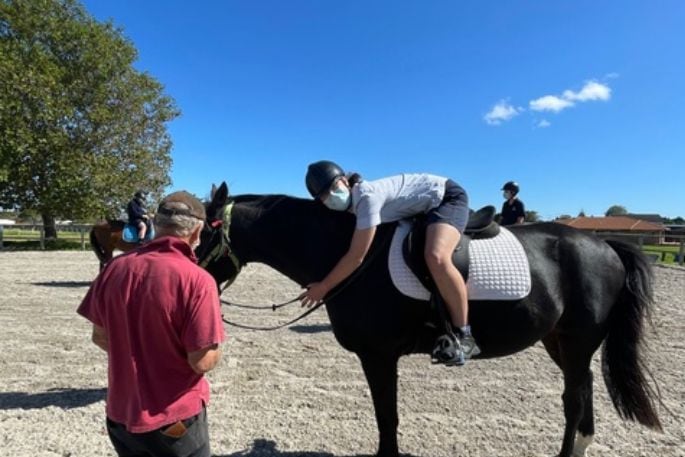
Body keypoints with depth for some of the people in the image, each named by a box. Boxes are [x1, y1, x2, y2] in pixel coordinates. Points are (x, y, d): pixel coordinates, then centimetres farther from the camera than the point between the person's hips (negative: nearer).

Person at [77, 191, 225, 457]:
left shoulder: (115, 268, -8)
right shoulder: (197, 280, -25)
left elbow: (100, 337, 3)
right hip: (176, 419, -5)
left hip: (120, 414, 5)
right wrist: (214, 349, -1)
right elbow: (203, 362, -22)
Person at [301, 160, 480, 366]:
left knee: (435, 258, -34)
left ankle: (463, 335, -18)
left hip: (449, 196, -10)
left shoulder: (367, 196, -31)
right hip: (427, 207, 10)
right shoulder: (351, 202, -3)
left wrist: (323, 287, -20)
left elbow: (356, 257, -30)